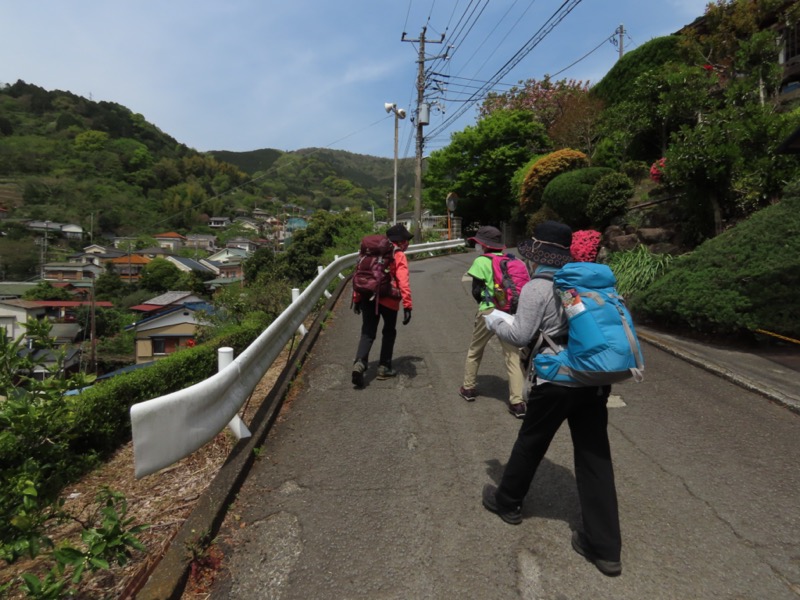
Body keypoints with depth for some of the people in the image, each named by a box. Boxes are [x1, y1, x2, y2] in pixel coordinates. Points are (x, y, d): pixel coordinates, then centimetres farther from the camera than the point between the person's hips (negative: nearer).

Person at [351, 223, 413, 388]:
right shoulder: (399, 256, -3)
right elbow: (403, 282, -15)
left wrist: (357, 298, 15)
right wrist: (407, 305, -17)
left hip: (368, 297, 4)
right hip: (388, 300, -4)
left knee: (367, 333, 7)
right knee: (389, 333, 16)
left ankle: (360, 363, -15)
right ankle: (384, 368, 21)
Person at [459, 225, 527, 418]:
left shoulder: (482, 261, -3)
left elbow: (476, 291, -4)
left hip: (489, 312, -4)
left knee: (475, 351, 17)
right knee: (513, 355, 3)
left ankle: (469, 388, 30)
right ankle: (517, 402, -1)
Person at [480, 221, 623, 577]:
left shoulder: (537, 287, -13)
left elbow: (520, 336, -13)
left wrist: (492, 318, 4)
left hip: (555, 381, -6)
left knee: (530, 443, 15)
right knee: (595, 457, 9)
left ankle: (507, 501, 38)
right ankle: (605, 548, 16)